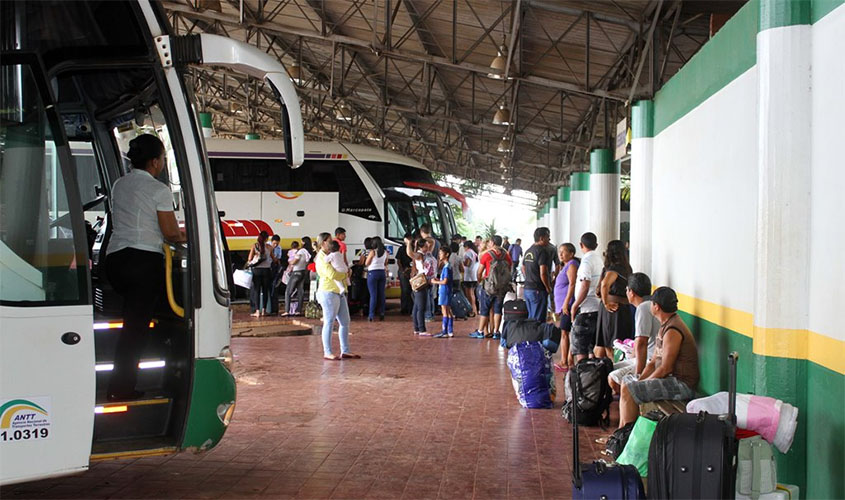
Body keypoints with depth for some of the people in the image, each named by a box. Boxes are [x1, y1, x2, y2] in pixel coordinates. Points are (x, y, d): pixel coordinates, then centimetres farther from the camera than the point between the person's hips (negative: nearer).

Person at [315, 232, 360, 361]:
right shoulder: (321, 258, -11)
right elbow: (332, 275, -21)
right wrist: (345, 274, -4)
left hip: (339, 292, 10)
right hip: (328, 293, -10)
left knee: (345, 322, 9)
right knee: (329, 323, -5)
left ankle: (345, 351, 14)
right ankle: (327, 352, 0)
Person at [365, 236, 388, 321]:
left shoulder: (372, 252, -13)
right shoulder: (385, 252, 4)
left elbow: (366, 263, -6)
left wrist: (368, 255, 6)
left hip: (373, 273, -5)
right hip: (382, 272, 5)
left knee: (373, 295, -4)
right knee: (381, 294, 9)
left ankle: (371, 315, -4)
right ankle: (381, 314, 10)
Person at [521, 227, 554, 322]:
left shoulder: (528, 251, 13)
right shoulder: (542, 251, -15)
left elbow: (523, 269, 22)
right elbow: (543, 273, -22)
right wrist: (548, 288, -9)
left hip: (527, 289, 9)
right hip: (539, 291, -9)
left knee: (530, 318, 17)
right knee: (538, 320, -4)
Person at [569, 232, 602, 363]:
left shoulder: (586, 260, -13)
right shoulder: (599, 260, 13)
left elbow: (585, 286, -20)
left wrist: (575, 305, -13)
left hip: (586, 309, -9)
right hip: (598, 308, 9)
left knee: (579, 348, -4)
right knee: (593, 347, 14)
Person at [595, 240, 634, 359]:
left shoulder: (614, 268, -15)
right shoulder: (627, 268, 11)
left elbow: (605, 284, -34)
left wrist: (606, 303, -23)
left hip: (613, 310, -8)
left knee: (611, 350, -1)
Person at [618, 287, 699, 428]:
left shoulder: (673, 331, -20)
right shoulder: (665, 326, 14)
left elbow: (665, 368, -22)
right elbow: (654, 362, 14)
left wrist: (640, 384, -12)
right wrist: (639, 380, 1)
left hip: (682, 384, -11)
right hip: (672, 379, 11)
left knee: (628, 390, -19)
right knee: (627, 380, 17)